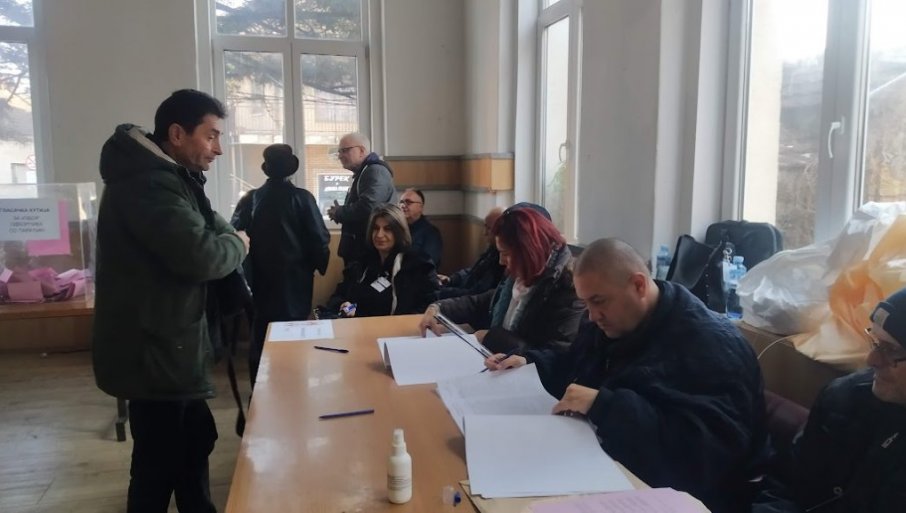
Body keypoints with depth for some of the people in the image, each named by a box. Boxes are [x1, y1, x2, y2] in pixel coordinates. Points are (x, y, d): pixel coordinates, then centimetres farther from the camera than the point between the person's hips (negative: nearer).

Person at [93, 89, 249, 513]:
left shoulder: (166, 176, 14)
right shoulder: (148, 182, -22)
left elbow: (204, 228, 18)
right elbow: (199, 254, -30)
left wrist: (227, 237, -3)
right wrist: (237, 244, -11)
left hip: (166, 340, 11)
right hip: (152, 347, -11)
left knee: (195, 437, 22)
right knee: (158, 460, 1)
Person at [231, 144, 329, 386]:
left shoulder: (250, 199, -3)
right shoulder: (302, 198, -8)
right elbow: (319, 239, -10)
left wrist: (247, 274, 6)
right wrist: (320, 266, 7)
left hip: (261, 281, 2)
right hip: (295, 280, -2)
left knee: (260, 338, 13)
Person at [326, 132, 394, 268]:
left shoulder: (376, 172, -14)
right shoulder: (362, 173, 19)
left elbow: (366, 208, -28)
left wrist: (338, 213, -11)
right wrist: (339, 212, 3)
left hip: (368, 249, -10)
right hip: (357, 248, 10)